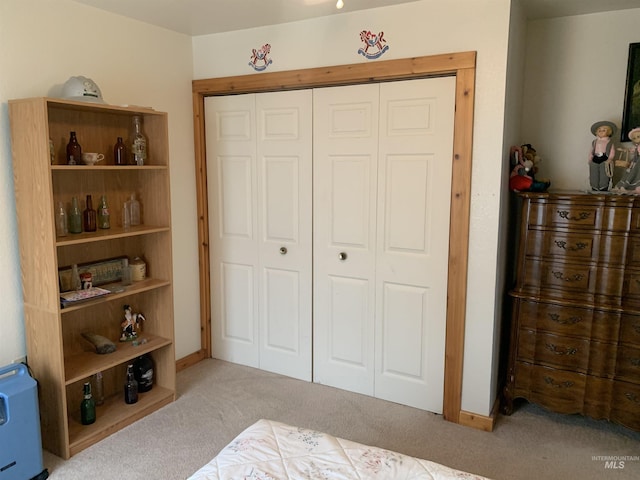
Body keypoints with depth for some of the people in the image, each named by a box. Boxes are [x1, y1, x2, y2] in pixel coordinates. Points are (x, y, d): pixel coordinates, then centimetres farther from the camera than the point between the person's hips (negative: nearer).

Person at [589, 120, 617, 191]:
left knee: (604, 178, -7)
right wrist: (590, 159, 4)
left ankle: (603, 191, -4)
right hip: (595, 160, 4)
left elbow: (612, 152, -1)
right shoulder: (594, 142, 15)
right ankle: (595, 190, 10)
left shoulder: (610, 142, 4)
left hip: (605, 160, -4)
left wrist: (609, 160, -15)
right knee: (594, 178, 3)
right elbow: (591, 151, 16)